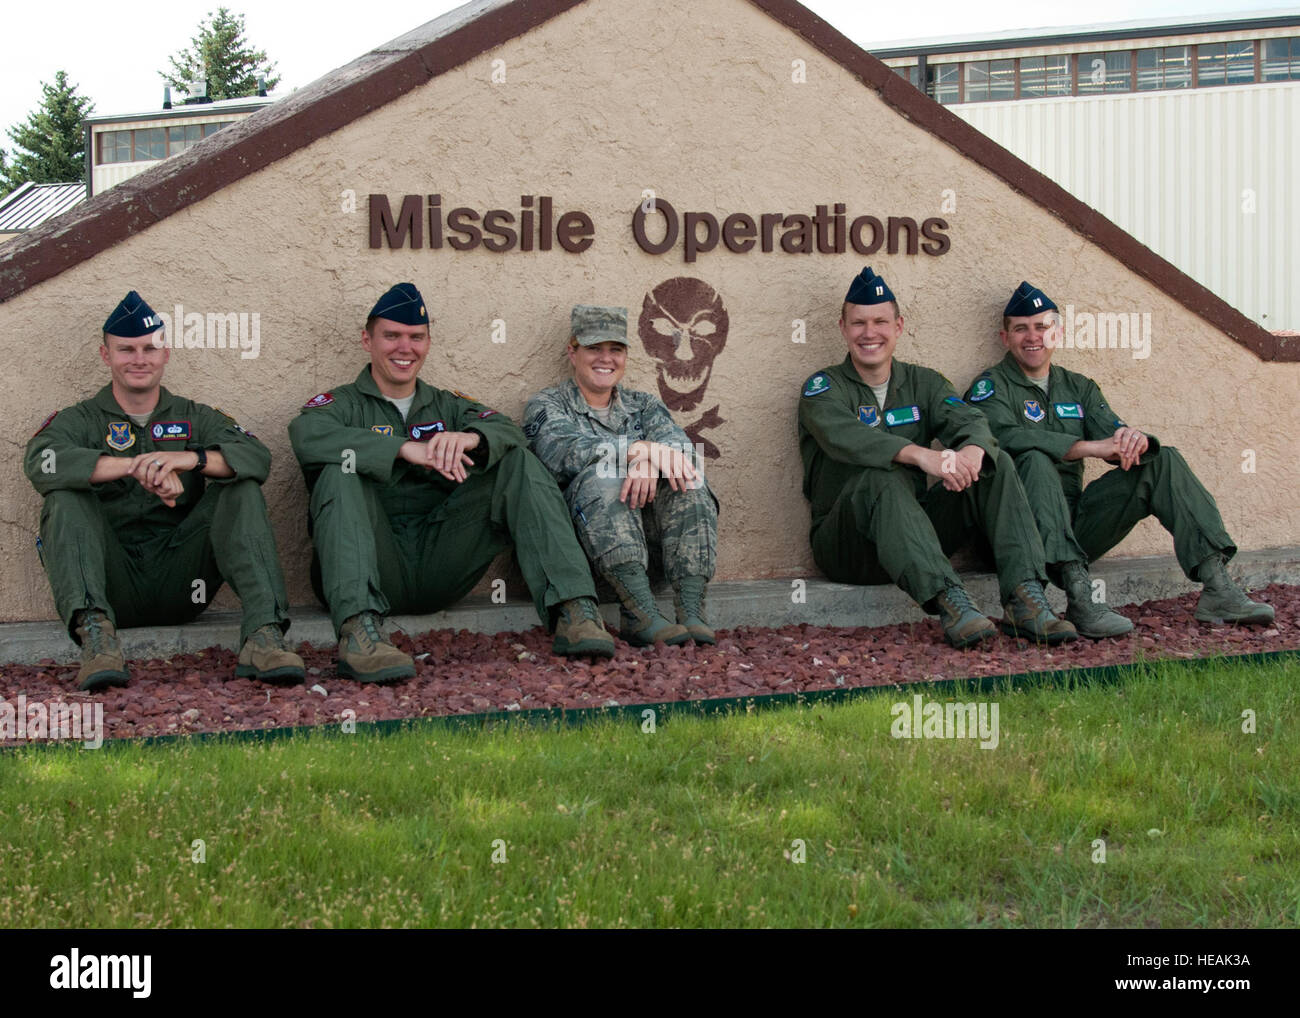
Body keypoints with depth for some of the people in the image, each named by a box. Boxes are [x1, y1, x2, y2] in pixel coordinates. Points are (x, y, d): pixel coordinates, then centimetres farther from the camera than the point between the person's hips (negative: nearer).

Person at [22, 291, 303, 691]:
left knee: (241, 489, -15)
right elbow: (40, 462, -14)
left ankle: (264, 634, -34)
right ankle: (95, 631, -43)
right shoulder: (79, 421, 12)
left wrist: (188, 459, -25)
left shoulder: (195, 418, 16)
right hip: (114, 585, -1)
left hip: (179, 587, 1)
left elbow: (257, 457, -4)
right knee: (65, 496, -21)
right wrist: (134, 467, -27)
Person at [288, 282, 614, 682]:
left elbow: (510, 432, 2)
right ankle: (358, 629, -47)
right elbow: (307, 436, -14)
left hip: (441, 568, 3)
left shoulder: (448, 406, 22)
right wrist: (404, 448, -23)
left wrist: (469, 438, -22)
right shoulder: (344, 404, 12)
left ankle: (573, 609, -26)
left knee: (518, 462, -8)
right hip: (377, 568, -3)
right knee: (341, 471, -27)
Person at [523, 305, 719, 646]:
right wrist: (640, 449, -28)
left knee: (687, 479, -23)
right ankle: (642, 614, -43)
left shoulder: (642, 405, 22)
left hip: (646, 523, 3)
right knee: (602, 477, -32)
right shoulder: (547, 406, 10)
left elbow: (675, 441, -1)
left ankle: (692, 613, -34)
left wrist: (652, 459, -27)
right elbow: (565, 451, -14)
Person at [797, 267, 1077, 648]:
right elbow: (842, 435, -24)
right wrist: (920, 455, -40)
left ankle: (1025, 600, -28)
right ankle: (949, 601, -48)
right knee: (881, 477, -34)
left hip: (915, 531, 5)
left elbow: (968, 420, -5)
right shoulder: (824, 387, 0)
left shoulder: (923, 383, 14)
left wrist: (973, 449, -33)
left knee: (996, 466, -12)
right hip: (845, 545, -4)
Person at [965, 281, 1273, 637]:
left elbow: (1114, 433, 8)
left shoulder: (1078, 388, 21)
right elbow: (1006, 437, -19)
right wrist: (1090, 448, -26)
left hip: (1076, 524, 6)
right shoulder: (991, 387, 2)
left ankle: (1218, 586, -18)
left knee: (1163, 461, -5)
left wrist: (1135, 441, -19)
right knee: (1035, 460, -34)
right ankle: (1079, 596, -46)